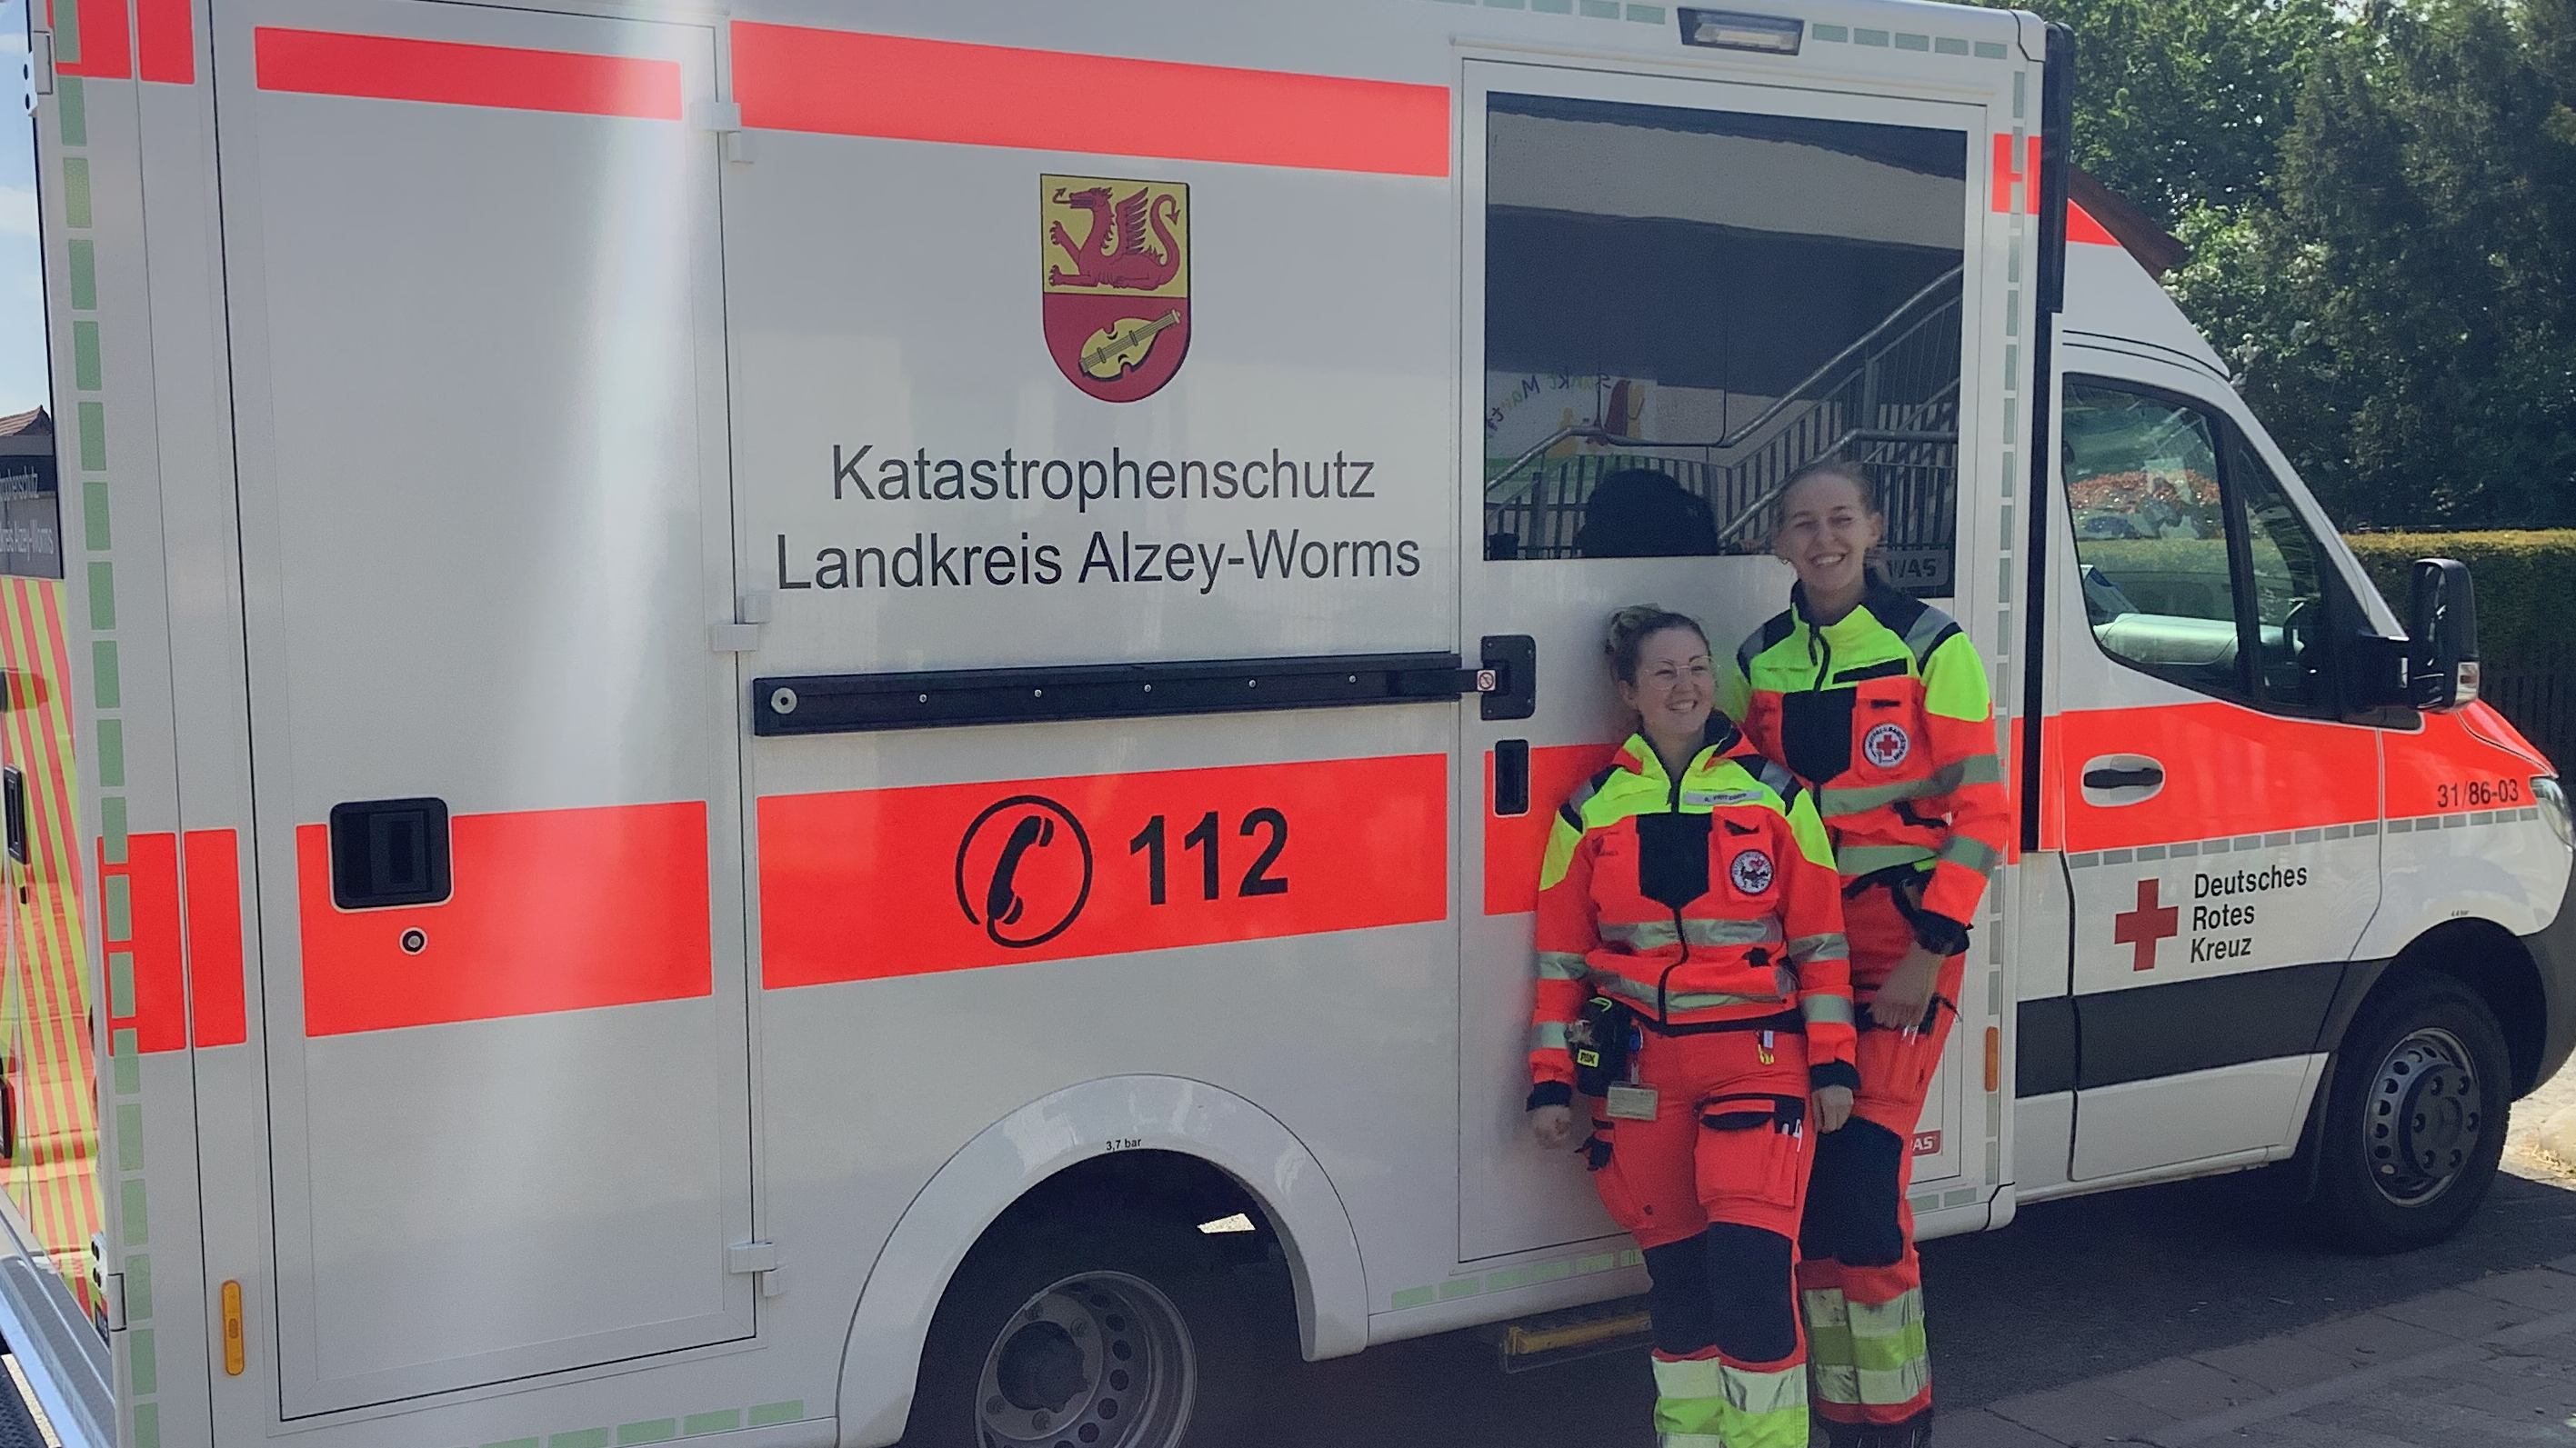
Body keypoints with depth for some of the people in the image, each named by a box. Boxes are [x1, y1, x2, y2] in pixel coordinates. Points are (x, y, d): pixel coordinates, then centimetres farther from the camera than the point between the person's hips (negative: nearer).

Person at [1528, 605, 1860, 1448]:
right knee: (1674, 1267, 7)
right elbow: (1561, 958, 7)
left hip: (1757, 1055, -2)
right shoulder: (1592, 810, 6)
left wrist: (1832, 1064, -1)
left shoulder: (1775, 795, 3)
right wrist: (1551, 1082, 4)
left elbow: (1820, 940, 4)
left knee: (1751, 1259, -12)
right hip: (1641, 1068, 2)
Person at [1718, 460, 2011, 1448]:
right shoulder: (1760, 660, 9)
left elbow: (1980, 812, -7)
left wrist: (1930, 953, -13)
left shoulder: (1931, 648, -5)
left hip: (1906, 938, -4)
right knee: (1810, 1182, 4)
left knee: (1862, 1179, -12)